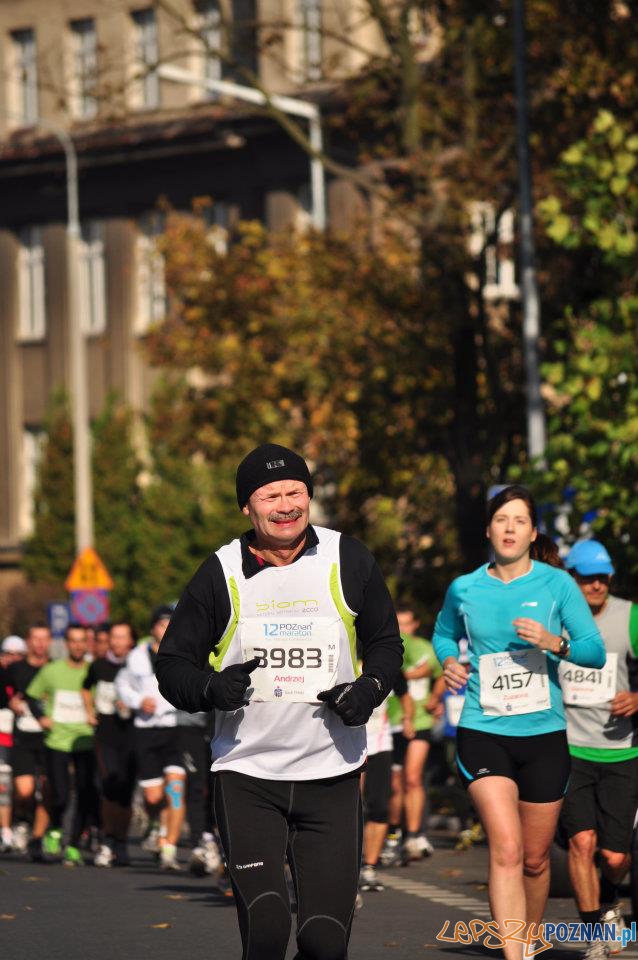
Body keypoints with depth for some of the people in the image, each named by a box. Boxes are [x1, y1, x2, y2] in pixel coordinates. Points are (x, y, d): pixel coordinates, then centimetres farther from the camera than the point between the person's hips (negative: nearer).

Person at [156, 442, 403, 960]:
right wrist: (211, 689, -15)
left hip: (331, 776, 1)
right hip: (246, 777, -1)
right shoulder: (220, 573, 0)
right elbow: (172, 662, 6)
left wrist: (370, 689, -7)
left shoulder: (349, 560, 3)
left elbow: (386, 642, 14)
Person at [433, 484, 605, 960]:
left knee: (536, 859, 10)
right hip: (484, 732, -1)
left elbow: (596, 652, -1)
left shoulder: (557, 584, -1)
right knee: (506, 849, -19)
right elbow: (444, 634, 24)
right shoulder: (464, 589, 4)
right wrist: (449, 661, 2)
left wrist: (555, 644, -20)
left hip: (544, 734, 1)